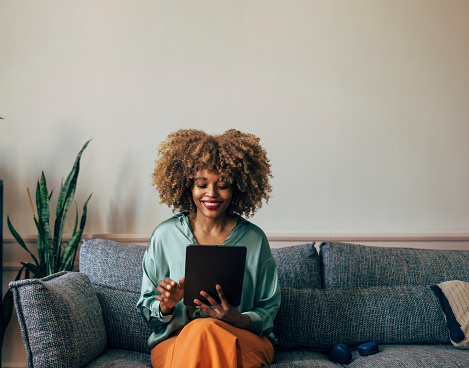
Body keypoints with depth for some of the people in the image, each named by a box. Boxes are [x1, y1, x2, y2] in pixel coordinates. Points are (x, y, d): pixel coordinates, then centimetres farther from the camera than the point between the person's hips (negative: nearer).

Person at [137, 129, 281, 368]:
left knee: (204, 330, -36)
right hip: (174, 343, 1)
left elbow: (268, 310, 6)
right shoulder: (165, 235, 2)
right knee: (201, 330, -36)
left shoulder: (254, 239, 2)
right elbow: (146, 310, 9)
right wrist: (166, 305, -16)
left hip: (246, 341, 0)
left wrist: (239, 319, -17)